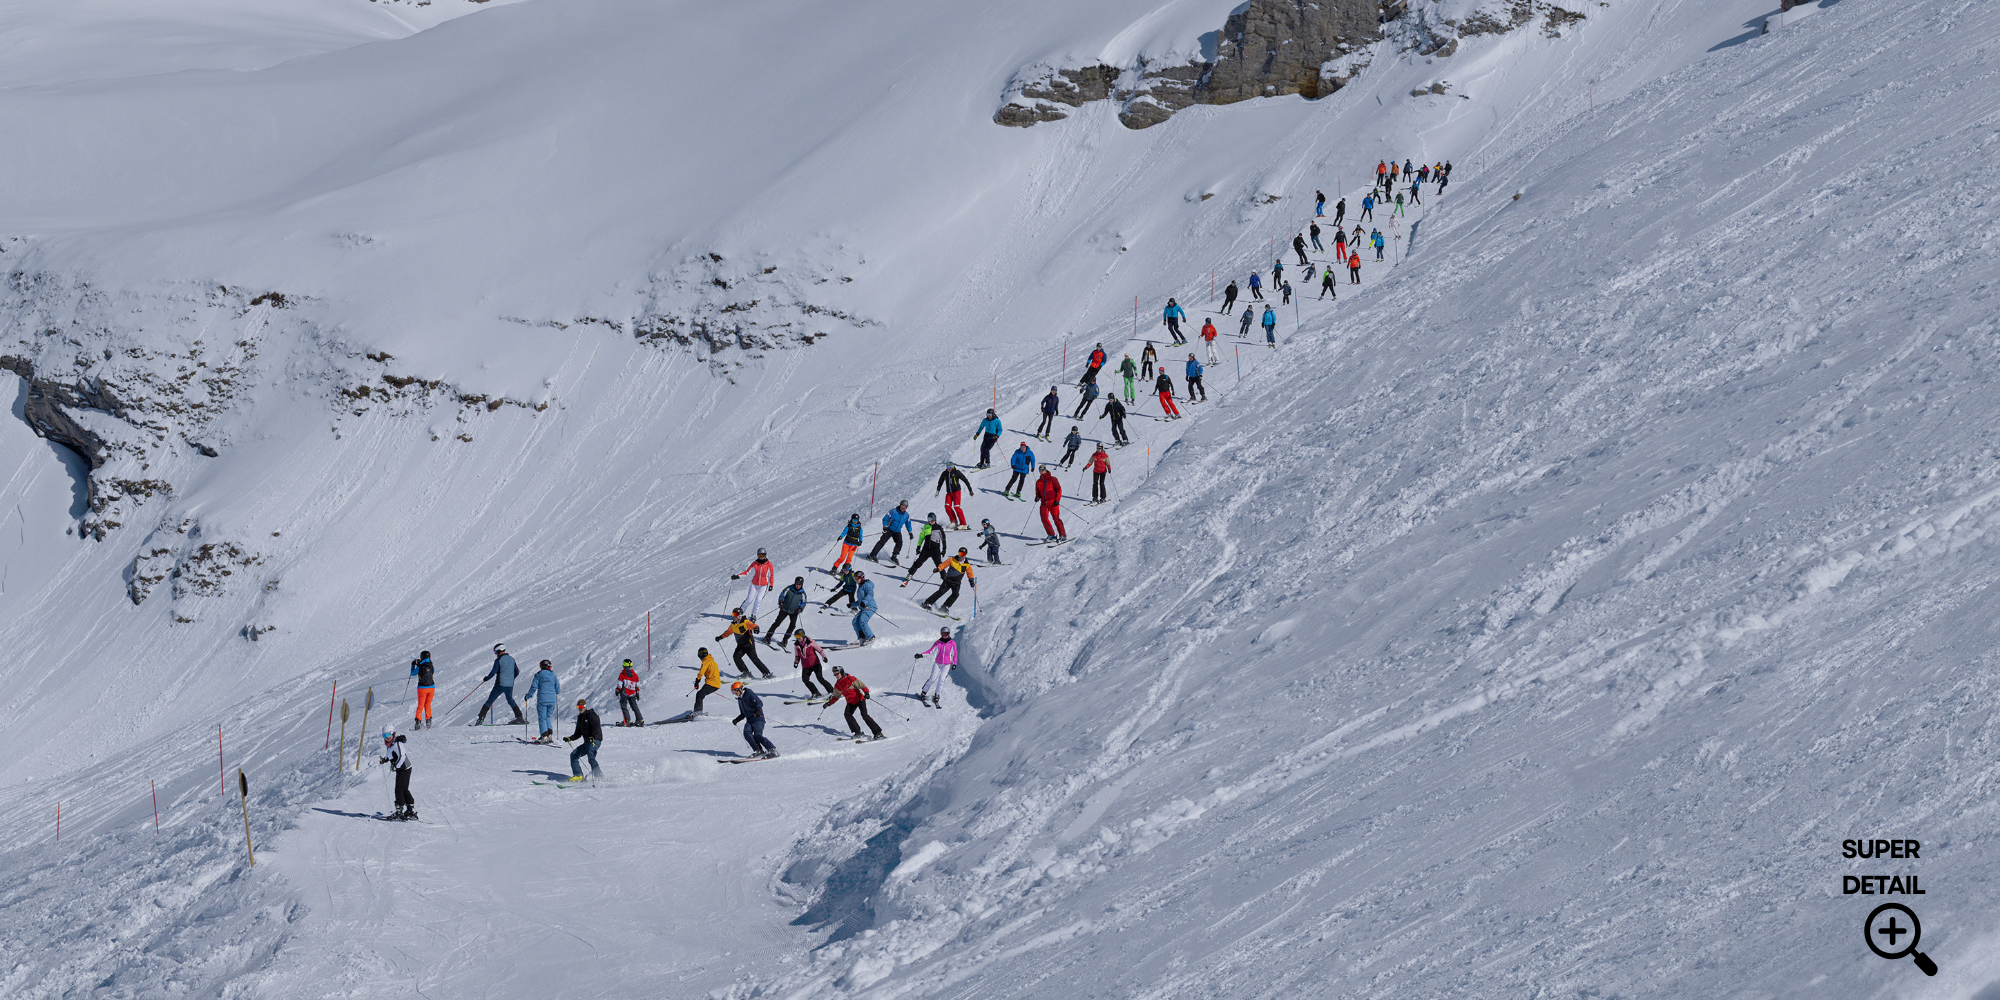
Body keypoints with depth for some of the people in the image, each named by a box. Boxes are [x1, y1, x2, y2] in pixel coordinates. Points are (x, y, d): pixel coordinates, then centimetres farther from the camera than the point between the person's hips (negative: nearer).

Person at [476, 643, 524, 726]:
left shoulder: (498, 660, -10)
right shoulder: (512, 659, 9)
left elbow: (493, 672, -14)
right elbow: (517, 671, 17)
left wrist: (486, 678, 4)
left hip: (500, 685, -5)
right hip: (510, 685, 5)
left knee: (489, 701, 0)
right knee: (510, 700, 26)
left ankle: (481, 718, -6)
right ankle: (519, 717, 22)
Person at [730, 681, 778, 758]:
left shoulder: (749, 694, -2)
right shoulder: (740, 700, 21)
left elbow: (760, 703, -14)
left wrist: (758, 710, -33)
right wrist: (736, 720, 15)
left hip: (758, 718, -7)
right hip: (749, 720, 7)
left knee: (757, 736, -22)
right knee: (747, 733, -20)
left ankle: (773, 750, -17)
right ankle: (758, 751, -19)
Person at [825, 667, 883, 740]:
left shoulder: (850, 679, -13)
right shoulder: (837, 685, 5)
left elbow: (862, 685, -16)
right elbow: (836, 696, 19)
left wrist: (866, 692, -35)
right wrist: (829, 702, 5)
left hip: (859, 699, -6)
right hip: (850, 702, 6)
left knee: (865, 716, -17)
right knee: (847, 714, -19)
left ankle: (878, 732, -12)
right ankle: (858, 732, -12)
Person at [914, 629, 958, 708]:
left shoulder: (952, 643, -5)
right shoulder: (938, 643, -3)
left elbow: (955, 654, 3)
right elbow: (930, 650, -2)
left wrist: (954, 664, -5)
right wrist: (921, 655, -13)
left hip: (947, 665, -1)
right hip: (937, 663, 1)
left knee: (941, 679, -13)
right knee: (933, 678, -8)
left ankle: (936, 697, -6)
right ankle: (923, 693, 5)